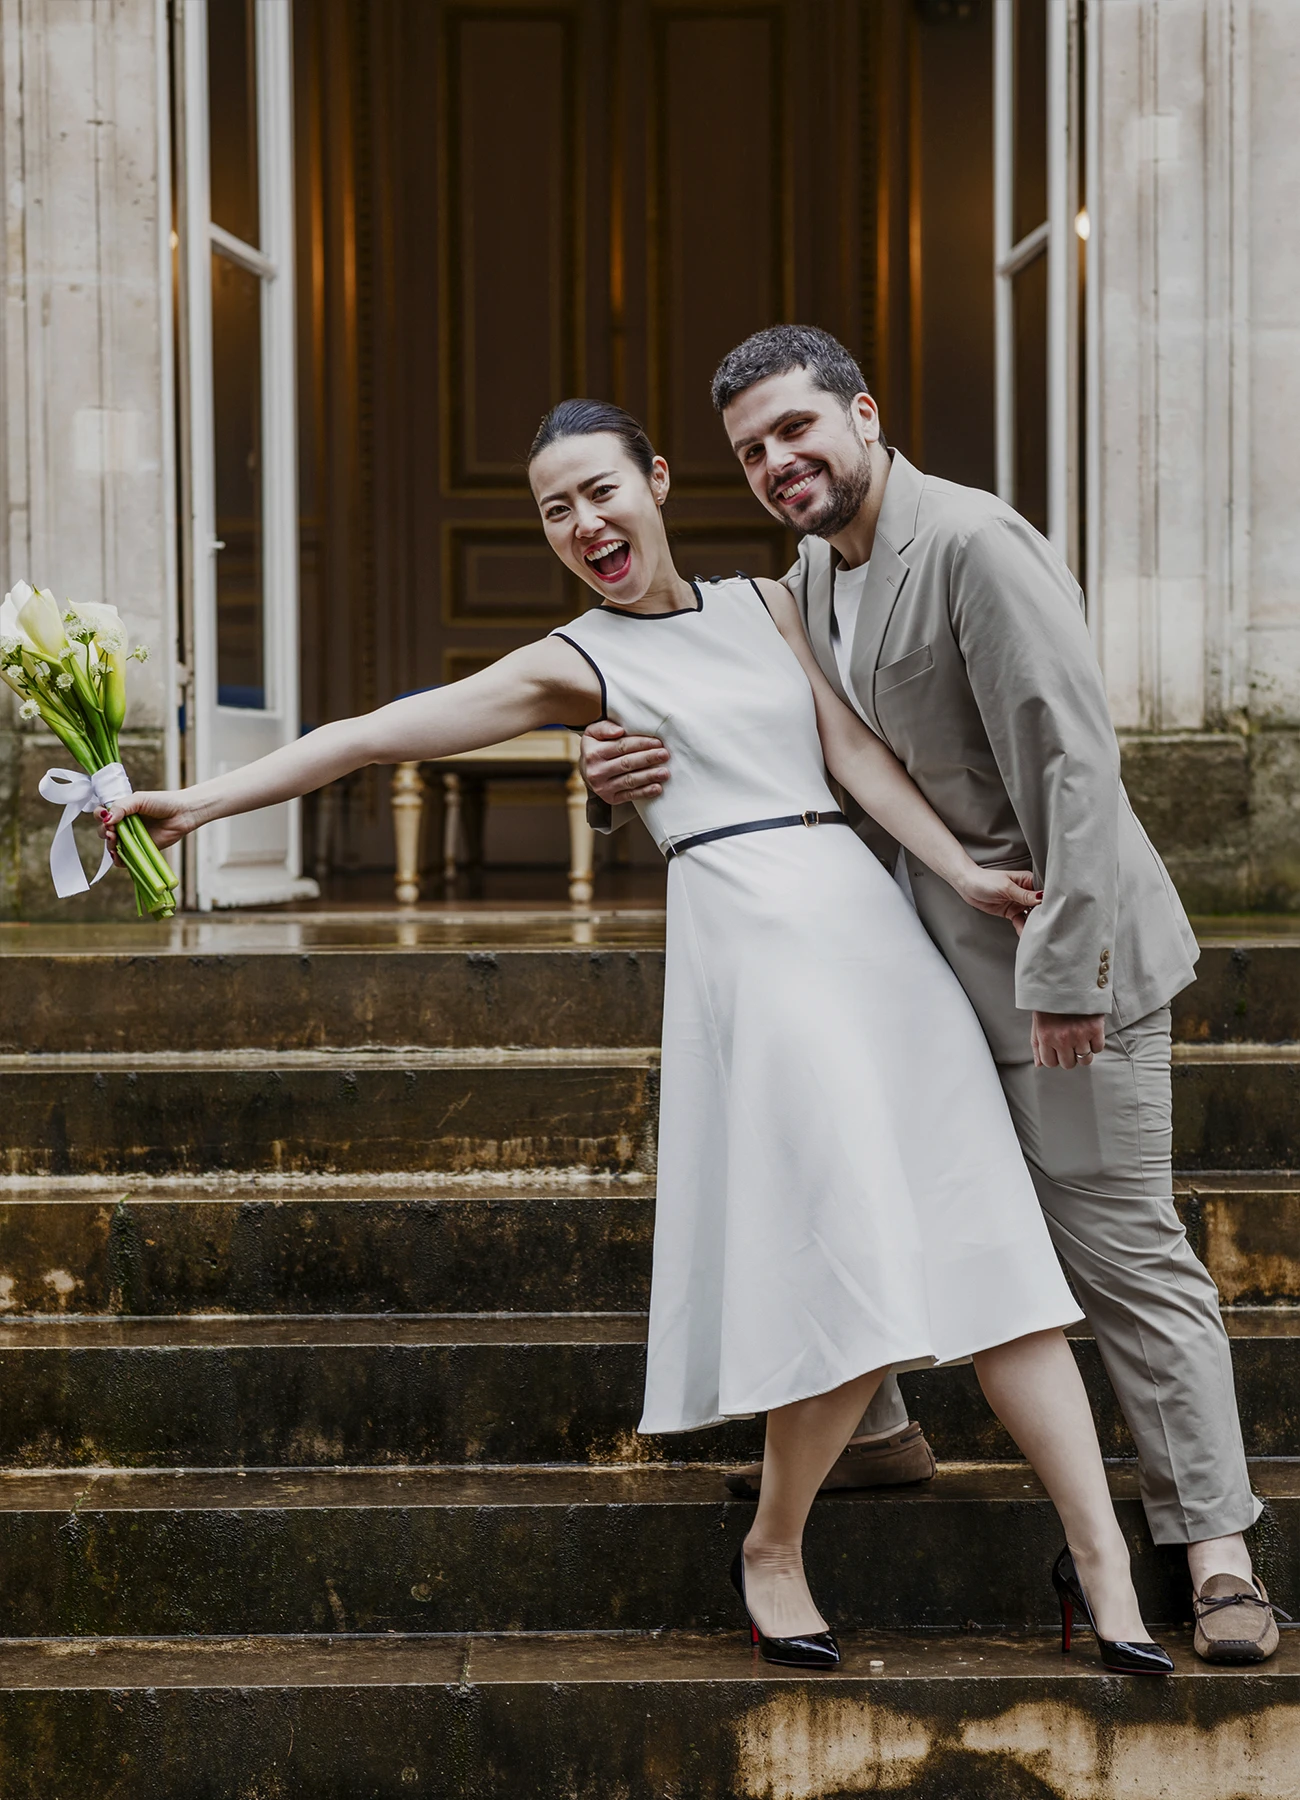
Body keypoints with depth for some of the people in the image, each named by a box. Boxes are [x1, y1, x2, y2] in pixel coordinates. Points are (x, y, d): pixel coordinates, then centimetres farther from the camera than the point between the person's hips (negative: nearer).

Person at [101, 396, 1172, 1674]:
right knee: (864, 1262, -13)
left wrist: (964, 872, -1)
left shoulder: (764, 605, 19)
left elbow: (857, 753, 12)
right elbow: (375, 735, 4)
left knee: (982, 1237, -2)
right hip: (750, 936, -4)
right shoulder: (574, 664, 8)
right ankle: (772, 1548, 7)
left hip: (870, 921, 4)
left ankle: (1099, 1555, 0)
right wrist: (200, 802, -2)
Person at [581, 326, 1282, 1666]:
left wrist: (1067, 970, -27)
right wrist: (626, 772, -6)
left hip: (1065, 953, -8)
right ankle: (869, 1425, 34)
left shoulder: (974, 543, -20)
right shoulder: (809, 583, 8)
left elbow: (1070, 762, -24)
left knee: (1122, 1251, -6)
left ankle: (1216, 1552, 2)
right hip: (923, 949, 9)